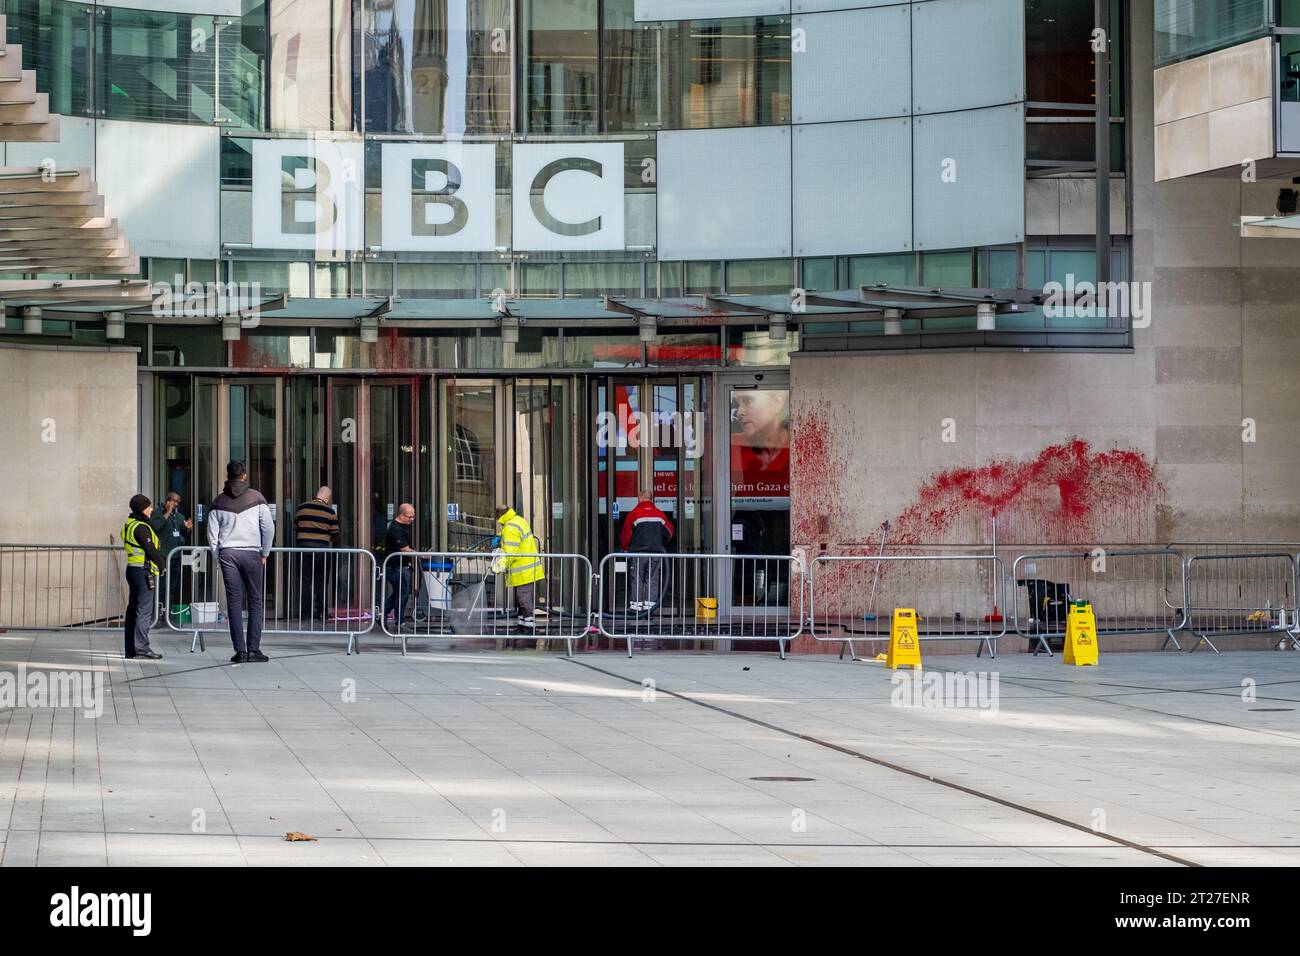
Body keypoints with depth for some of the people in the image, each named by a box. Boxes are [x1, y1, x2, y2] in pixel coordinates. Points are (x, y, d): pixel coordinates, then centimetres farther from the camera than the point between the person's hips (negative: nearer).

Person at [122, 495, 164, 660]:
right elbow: (151, 550, -16)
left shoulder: (129, 525, 15)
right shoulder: (141, 527, -16)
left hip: (132, 570, 10)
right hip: (144, 570, -10)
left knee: (133, 609, 12)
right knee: (144, 610, -8)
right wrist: (161, 564, 0)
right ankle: (142, 646, -10)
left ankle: (129, 649, 15)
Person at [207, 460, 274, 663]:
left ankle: (240, 650, -2)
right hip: (251, 553, -2)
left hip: (227, 553, 2)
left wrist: (219, 558, 12)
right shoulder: (256, 498, 0)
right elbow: (268, 527, -3)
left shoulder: (219, 501, 7)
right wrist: (264, 553, 8)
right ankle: (254, 648, -3)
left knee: (234, 601, 2)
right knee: (255, 601, 4)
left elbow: (212, 533, 5)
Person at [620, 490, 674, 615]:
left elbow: (625, 535, 0)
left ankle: (637, 603, -1)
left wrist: (626, 548, 18)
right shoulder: (660, 515, 6)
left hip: (638, 552, -3)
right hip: (656, 552, 3)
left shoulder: (633, 514, -4)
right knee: (652, 579, 6)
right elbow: (669, 533, 13)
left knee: (637, 579, 3)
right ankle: (650, 603, 0)